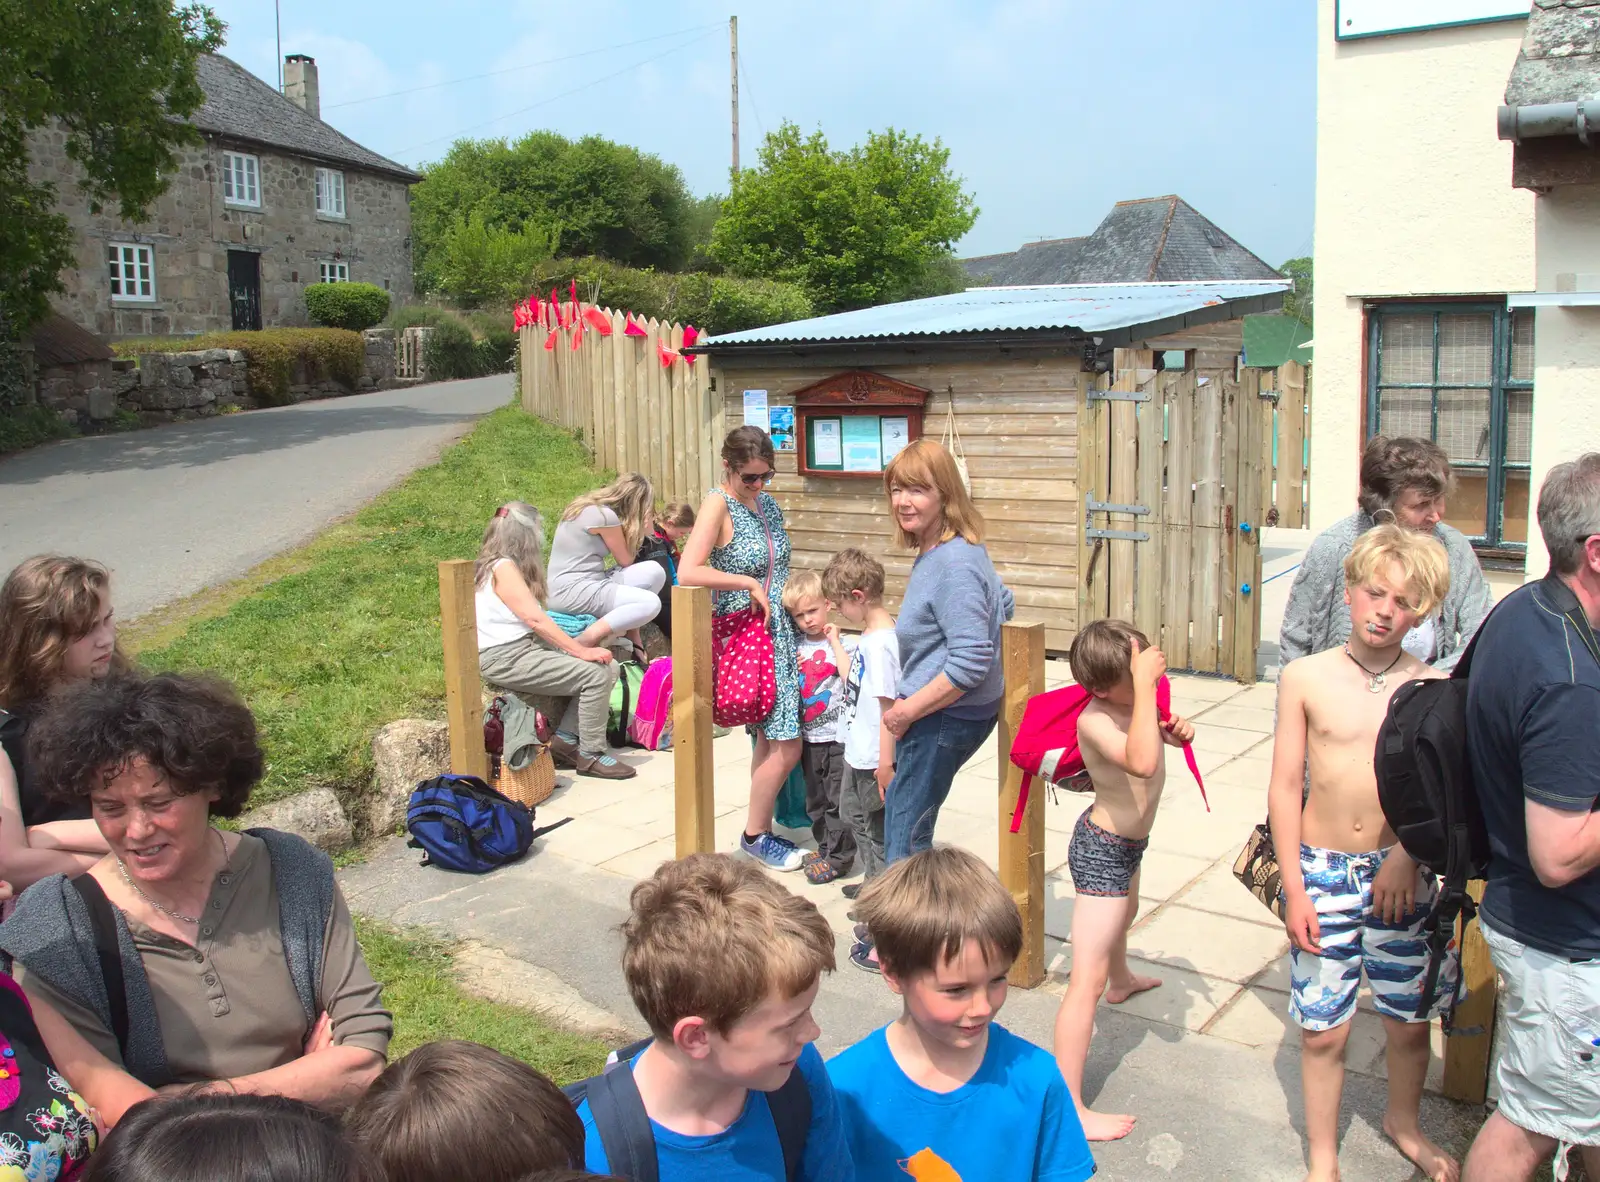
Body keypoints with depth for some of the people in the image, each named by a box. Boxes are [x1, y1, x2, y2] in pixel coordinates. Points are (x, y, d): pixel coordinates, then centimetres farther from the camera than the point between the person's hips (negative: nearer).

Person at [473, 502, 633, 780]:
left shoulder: (507, 566, 17)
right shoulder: (504, 568, -13)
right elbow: (535, 619, -20)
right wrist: (580, 650, -21)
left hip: (528, 648, 10)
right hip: (505, 659, -10)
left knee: (608, 668, 0)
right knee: (596, 675, -19)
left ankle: (566, 741, 3)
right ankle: (591, 756, -6)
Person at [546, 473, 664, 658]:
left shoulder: (589, 507, 15)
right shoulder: (606, 516, -14)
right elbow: (625, 561, -2)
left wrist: (640, 530, 9)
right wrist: (640, 530, 7)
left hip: (571, 587, 10)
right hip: (572, 591, -10)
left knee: (654, 571, 3)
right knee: (651, 603, -19)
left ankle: (631, 632, 14)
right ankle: (584, 641, -20)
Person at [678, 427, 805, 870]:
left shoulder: (768, 504, 10)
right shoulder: (718, 505, -13)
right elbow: (688, 572, -25)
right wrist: (750, 584, -20)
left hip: (781, 635, 8)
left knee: (772, 738, 12)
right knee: (786, 745, -6)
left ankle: (762, 829, 25)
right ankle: (755, 834, 11)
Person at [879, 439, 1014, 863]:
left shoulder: (953, 564, -24)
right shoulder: (934, 552, 7)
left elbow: (971, 663, -28)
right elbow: (1003, 602, 22)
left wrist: (907, 710, -19)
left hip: (945, 717, -11)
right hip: (931, 715, 11)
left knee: (904, 833, -3)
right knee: (894, 810, 23)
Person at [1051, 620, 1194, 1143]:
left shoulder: (1132, 701, -9)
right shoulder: (1095, 720, -33)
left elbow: (1155, 733, 12)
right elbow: (1142, 763, -52)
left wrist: (1177, 730, -12)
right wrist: (1145, 684, -47)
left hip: (1125, 843, 10)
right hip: (1102, 850, -10)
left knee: (1123, 915, 40)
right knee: (1086, 980, -11)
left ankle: (1122, 981, 73)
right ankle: (1069, 1108, -8)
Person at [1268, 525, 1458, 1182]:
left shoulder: (1434, 690, -4)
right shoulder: (1305, 679, -7)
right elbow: (1285, 789, -3)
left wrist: (1407, 856, -15)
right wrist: (1294, 889, -5)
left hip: (1401, 874, 1)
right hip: (1323, 874, -1)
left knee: (1410, 1021, 15)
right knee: (1323, 1030, 6)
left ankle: (1403, 1122, 45)